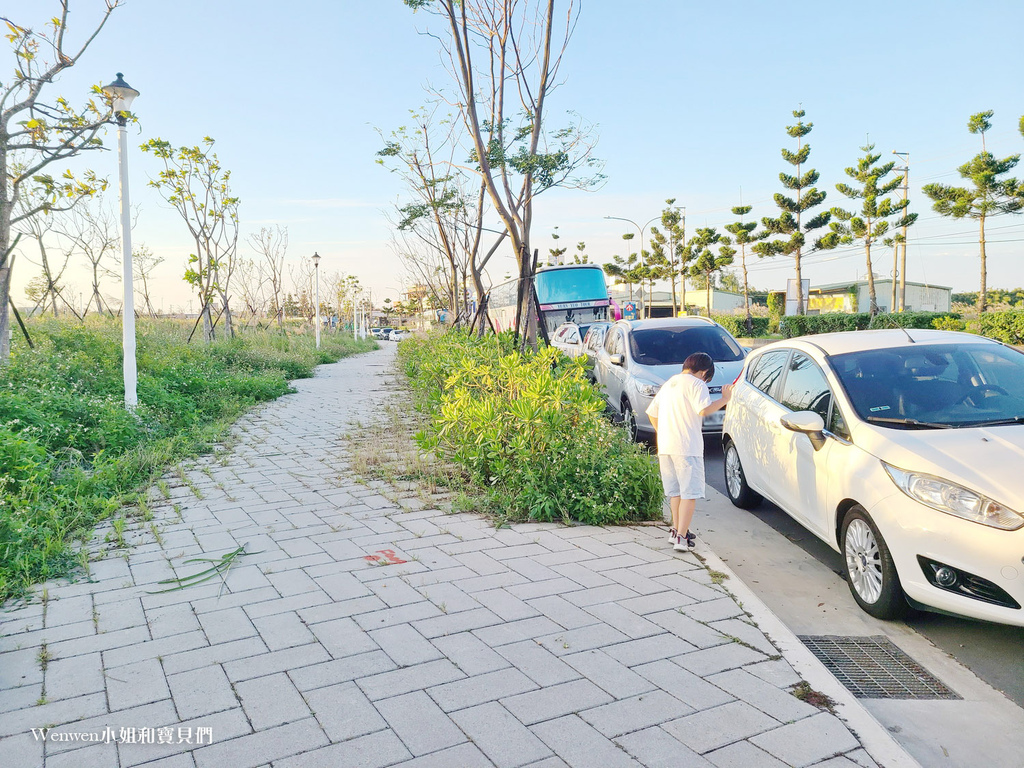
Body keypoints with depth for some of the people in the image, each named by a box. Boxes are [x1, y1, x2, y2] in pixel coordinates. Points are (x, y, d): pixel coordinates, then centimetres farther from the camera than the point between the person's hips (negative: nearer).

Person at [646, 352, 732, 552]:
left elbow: (652, 412, 22)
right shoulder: (696, 384, -6)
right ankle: (681, 537, -7)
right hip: (687, 447, -8)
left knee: (675, 490, 19)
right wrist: (724, 399, -9)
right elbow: (704, 409, -21)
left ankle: (676, 531, 26)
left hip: (665, 447, 8)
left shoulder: (668, 384, 19)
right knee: (690, 492, -3)